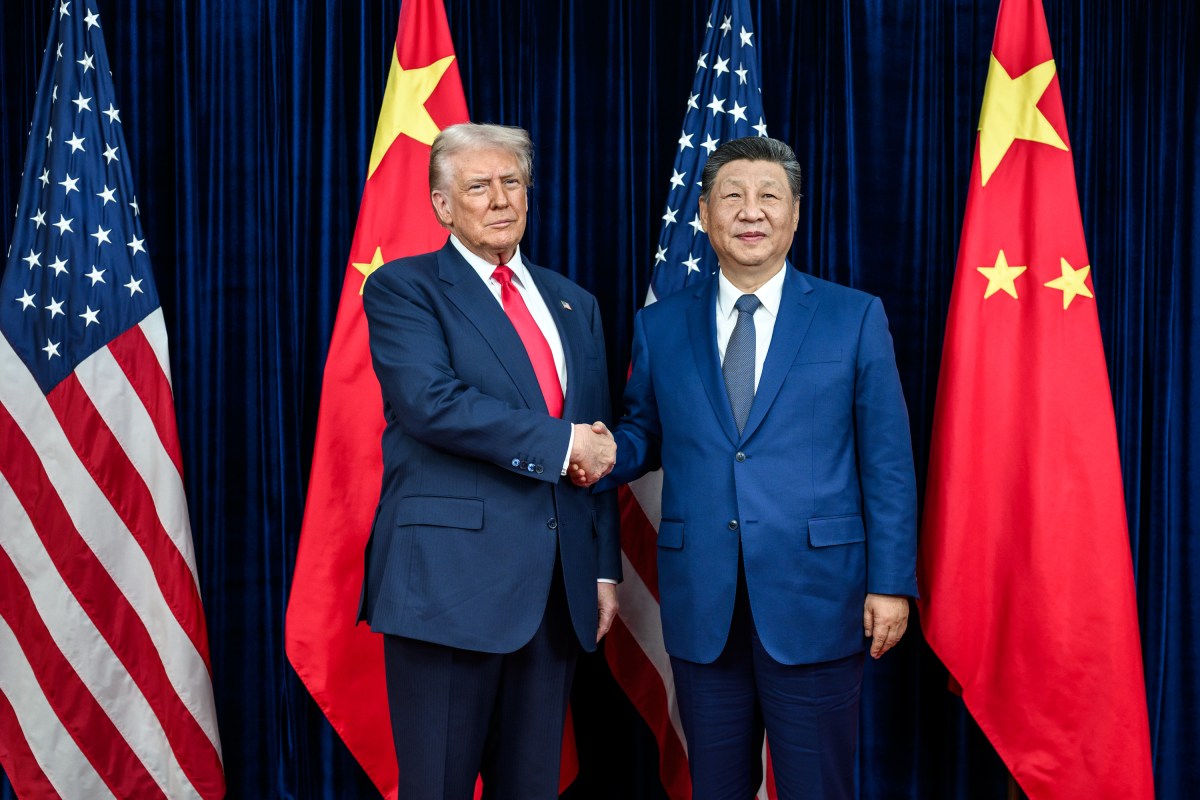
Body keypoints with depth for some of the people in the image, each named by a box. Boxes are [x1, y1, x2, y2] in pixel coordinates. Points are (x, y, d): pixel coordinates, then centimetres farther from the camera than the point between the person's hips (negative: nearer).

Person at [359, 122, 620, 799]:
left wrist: (605, 568, 11)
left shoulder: (574, 305, 18)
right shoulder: (402, 288, 0)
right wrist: (560, 443, -14)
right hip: (449, 583, -5)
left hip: (558, 589, 5)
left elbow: (599, 449, 16)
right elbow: (431, 401, -18)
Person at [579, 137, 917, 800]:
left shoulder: (855, 317, 2)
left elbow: (887, 462, 0)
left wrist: (891, 583, -5)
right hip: (701, 607, 2)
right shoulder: (660, 326, 9)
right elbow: (644, 432, 16)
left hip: (813, 601, -2)